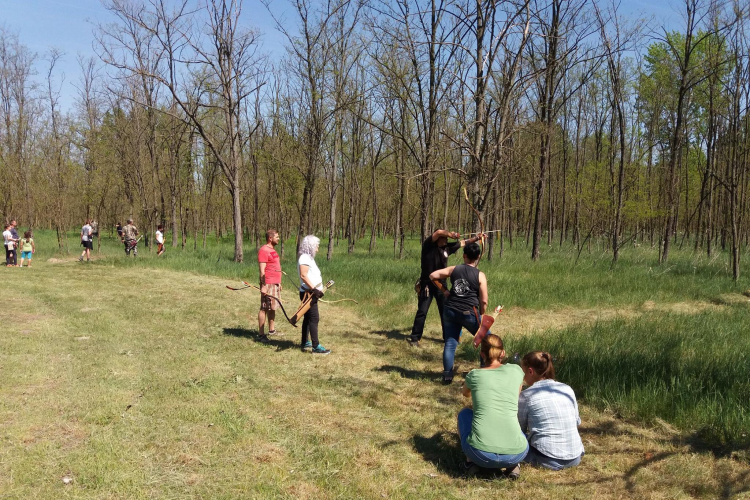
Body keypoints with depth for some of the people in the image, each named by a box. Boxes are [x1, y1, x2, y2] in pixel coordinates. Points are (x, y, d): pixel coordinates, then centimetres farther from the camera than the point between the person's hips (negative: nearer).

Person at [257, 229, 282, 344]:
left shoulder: (272, 250, 16)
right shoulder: (264, 250, -13)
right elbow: (262, 270, -17)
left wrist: (279, 283, 21)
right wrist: (263, 286, -21)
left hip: (276, 284, 9)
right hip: (268, 284, -9)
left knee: (273, 308, 15)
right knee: (264, 308, -5)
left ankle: (272, 330, 25)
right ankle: (261, 334, -1)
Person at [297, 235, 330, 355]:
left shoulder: (309, 258, 16)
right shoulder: (304, 258, -15)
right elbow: (303, 275, -25)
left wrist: (318, 289, 14)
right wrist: (314, 289, -27)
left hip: (311, 293, 10)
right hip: (308, 293, -10)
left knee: (308, 318, 14)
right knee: (314, 318, -10)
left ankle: (305, 344, 21)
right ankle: (316, 346, -10)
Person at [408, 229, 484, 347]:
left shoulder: (447, 247, 2)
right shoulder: (428, 246, -14)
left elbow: (463, 243, 11)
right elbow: (439, 232, -27)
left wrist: (476, 238, 6)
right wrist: (451, 234, -15)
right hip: (427, 284, -5)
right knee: (422, 312, -2)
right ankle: (414, 338, 7)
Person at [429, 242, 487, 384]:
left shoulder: (454, 269, 5)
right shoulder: (480, 275, -5)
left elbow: (433, 275, 4)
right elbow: (484, 301, -7)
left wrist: (443, 291, 9)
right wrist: (480, 315, 9)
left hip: (450, 311, 3)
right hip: (469, 313, -3)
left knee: (450, 343, 9)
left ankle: (447, 375, 5)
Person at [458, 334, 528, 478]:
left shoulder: (474, 375, 7)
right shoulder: (516, 371, 9)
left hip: (480, 454, -1)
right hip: (516, 454, 1)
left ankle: (472, 461, 15)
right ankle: (513, 465, 12)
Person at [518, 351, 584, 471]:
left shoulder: (526, 395, -6)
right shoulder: (567, 389, 6)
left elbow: (520, 429, 4)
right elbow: (577, 422, 17)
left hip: (547, 460, -5)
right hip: (575, 458, 5)